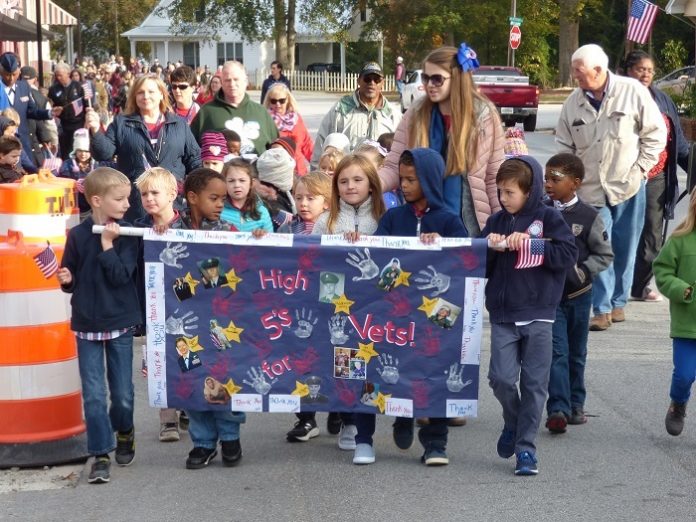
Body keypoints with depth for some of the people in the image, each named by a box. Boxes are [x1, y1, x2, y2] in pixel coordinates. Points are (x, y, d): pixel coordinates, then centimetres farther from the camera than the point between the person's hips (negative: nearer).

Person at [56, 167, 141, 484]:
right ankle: (100, 454, 8)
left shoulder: (126, 235, -4)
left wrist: (107, 243, -19)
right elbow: (71, 279, 6)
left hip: (120, 323, 0)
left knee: (123, 392, 8)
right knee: (93, 394, 0)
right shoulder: (78, 235, -2)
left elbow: (121, 276, -16)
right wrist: (66, 279, -15)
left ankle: (124, 432, 36)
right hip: (86, 324, 0)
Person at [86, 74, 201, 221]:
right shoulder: (121, 123, 9)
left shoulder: (179, 124, 12)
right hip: (132, 207, -1)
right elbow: (104, 153, -1)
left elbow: (194, 159, 12)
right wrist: (96, 130, -19)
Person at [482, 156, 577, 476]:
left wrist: (528, 244, -15)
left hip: (538, 315, -2)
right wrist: (490, 248, -9)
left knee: (534, 383, 2)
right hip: (502, 316, 2)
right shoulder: (496, 221, 10)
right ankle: (513, 422, 20)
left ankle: (526, 446, 11)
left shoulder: (549, 218, 0)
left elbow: (569, 254, -11)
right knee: (501, 378, -9)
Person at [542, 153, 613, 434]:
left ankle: (576, 404, 28)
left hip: (579, 295, 1)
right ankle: (558, 409, -12)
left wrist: (580, 272, -13)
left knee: (577, 353, 14)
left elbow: (605, 254, -1)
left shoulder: (588, 216, -5)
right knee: (556, 351, -9)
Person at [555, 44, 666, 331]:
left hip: (628, 186, -1)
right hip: (591, 189, 2)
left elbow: (656, 133, -2)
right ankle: (602, 309, -1)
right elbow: (564, 145, 10)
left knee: (625, 249, 8)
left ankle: (618, 302, 23)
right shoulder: (573, 103, 1)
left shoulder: (632, 91, -8)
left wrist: (640, 167, -6)